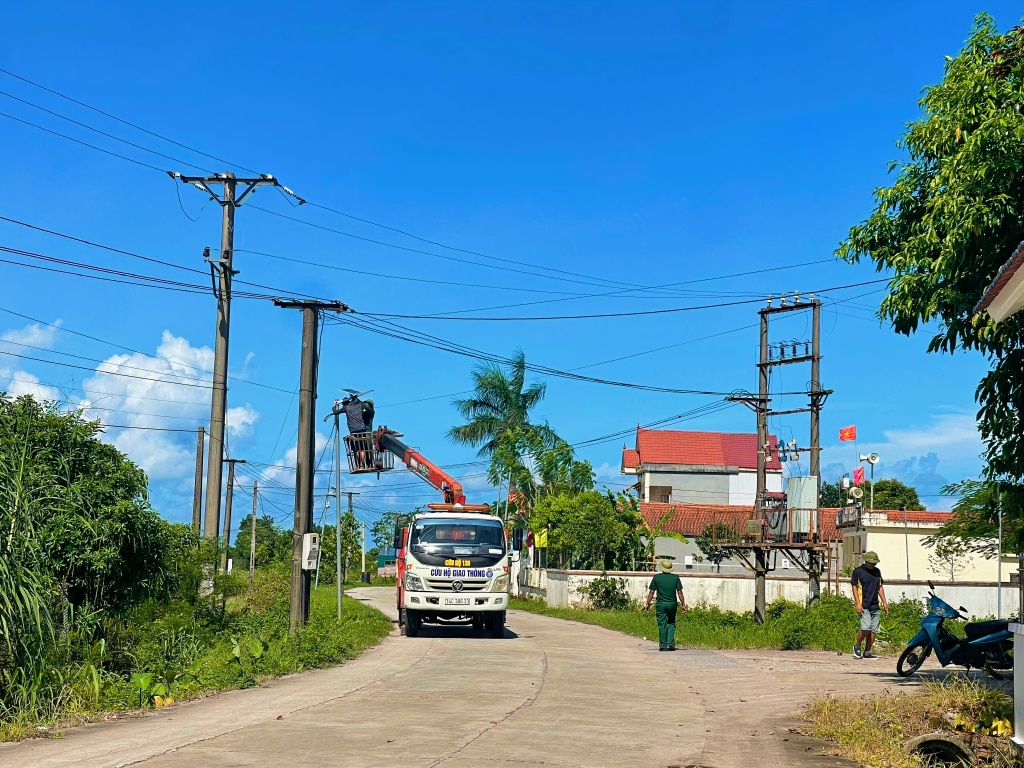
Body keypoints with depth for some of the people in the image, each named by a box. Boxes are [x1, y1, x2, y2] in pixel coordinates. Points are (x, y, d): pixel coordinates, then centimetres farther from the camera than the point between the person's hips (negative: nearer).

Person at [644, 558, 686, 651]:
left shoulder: (656, 577, -3)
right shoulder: (675, 578, -1)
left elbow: (651, 592, -2)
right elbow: (679, 592, -2)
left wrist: (648, 603, 5)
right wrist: (683, 605, 3)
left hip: (660, 604, -1)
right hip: (672, 604, 1)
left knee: (662, 625, 5)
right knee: (671, 624, 14)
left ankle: (663, 645, 6)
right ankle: (670, 643, 1)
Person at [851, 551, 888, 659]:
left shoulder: (877, 571, 16)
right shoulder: (858, 571, -1)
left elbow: (880, 587, 22)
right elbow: (854, 587, -3)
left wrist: (884, 602, 15)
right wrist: (858, 603, -11)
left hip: (876, 606, 6)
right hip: (864, 605, -6)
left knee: (874, 630, 2)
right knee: (866, 627, -19)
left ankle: (867, 652, 9)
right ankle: (857, 646, 3)